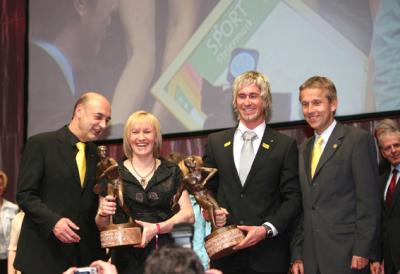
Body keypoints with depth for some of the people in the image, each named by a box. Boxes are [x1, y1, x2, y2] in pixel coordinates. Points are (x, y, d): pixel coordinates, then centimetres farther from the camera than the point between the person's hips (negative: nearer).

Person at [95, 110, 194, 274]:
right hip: (127, 259, -1)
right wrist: (103, 213, -13)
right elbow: (101, 226, 9)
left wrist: (157, 228, -15)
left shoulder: (171, 172, 8)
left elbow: (188, 216, 0)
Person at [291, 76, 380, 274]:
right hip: (310, 258, 6)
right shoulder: (304, 149, 16)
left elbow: (368, 200, -10)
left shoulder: (358, 140, -4)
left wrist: (362, 252, -14)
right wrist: (297, 255, 10)